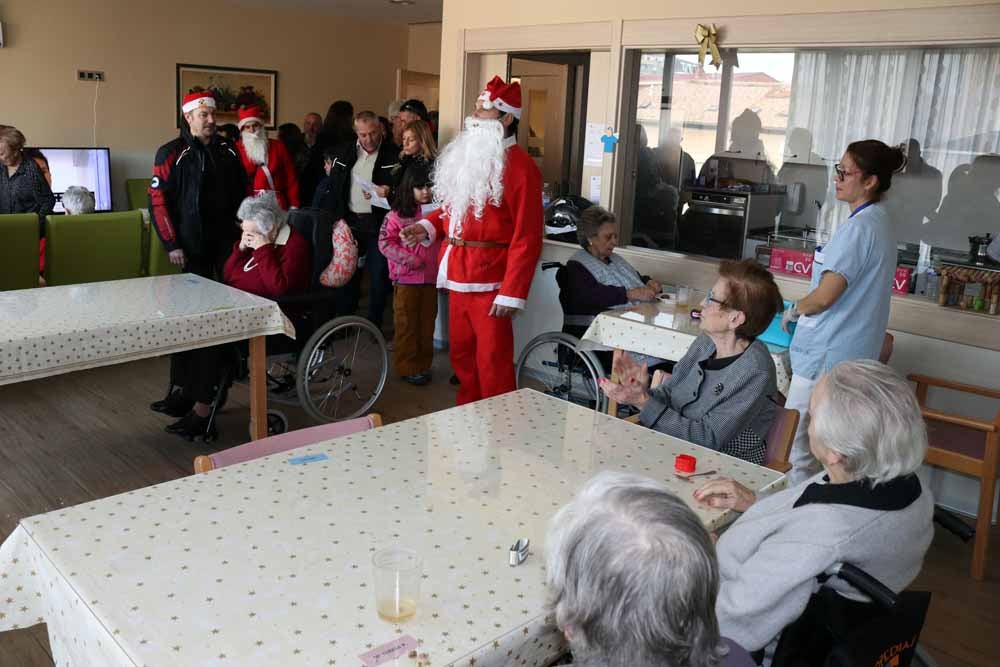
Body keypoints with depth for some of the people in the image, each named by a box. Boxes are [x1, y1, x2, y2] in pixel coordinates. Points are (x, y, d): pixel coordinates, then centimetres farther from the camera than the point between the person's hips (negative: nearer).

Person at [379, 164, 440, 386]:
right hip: (406, 279, -3)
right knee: (406, 325, 5)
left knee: (427, 324, 11)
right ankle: (407, 367, 14)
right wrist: (409, 259, -16)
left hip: (431, 278, 3)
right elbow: (385, 242, -8)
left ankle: (424, 365, 23)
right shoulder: (397, 214, -4)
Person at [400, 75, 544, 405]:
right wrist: (428, 227, 3)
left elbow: (527, 238, -17)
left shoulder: (520, 166, -13)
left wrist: (512, 294, -21)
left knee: (492, 362, -2)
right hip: (457, 275, 8)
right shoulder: (465, 156, 14)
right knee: (461, 354, 17)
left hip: (490, 282, -8)